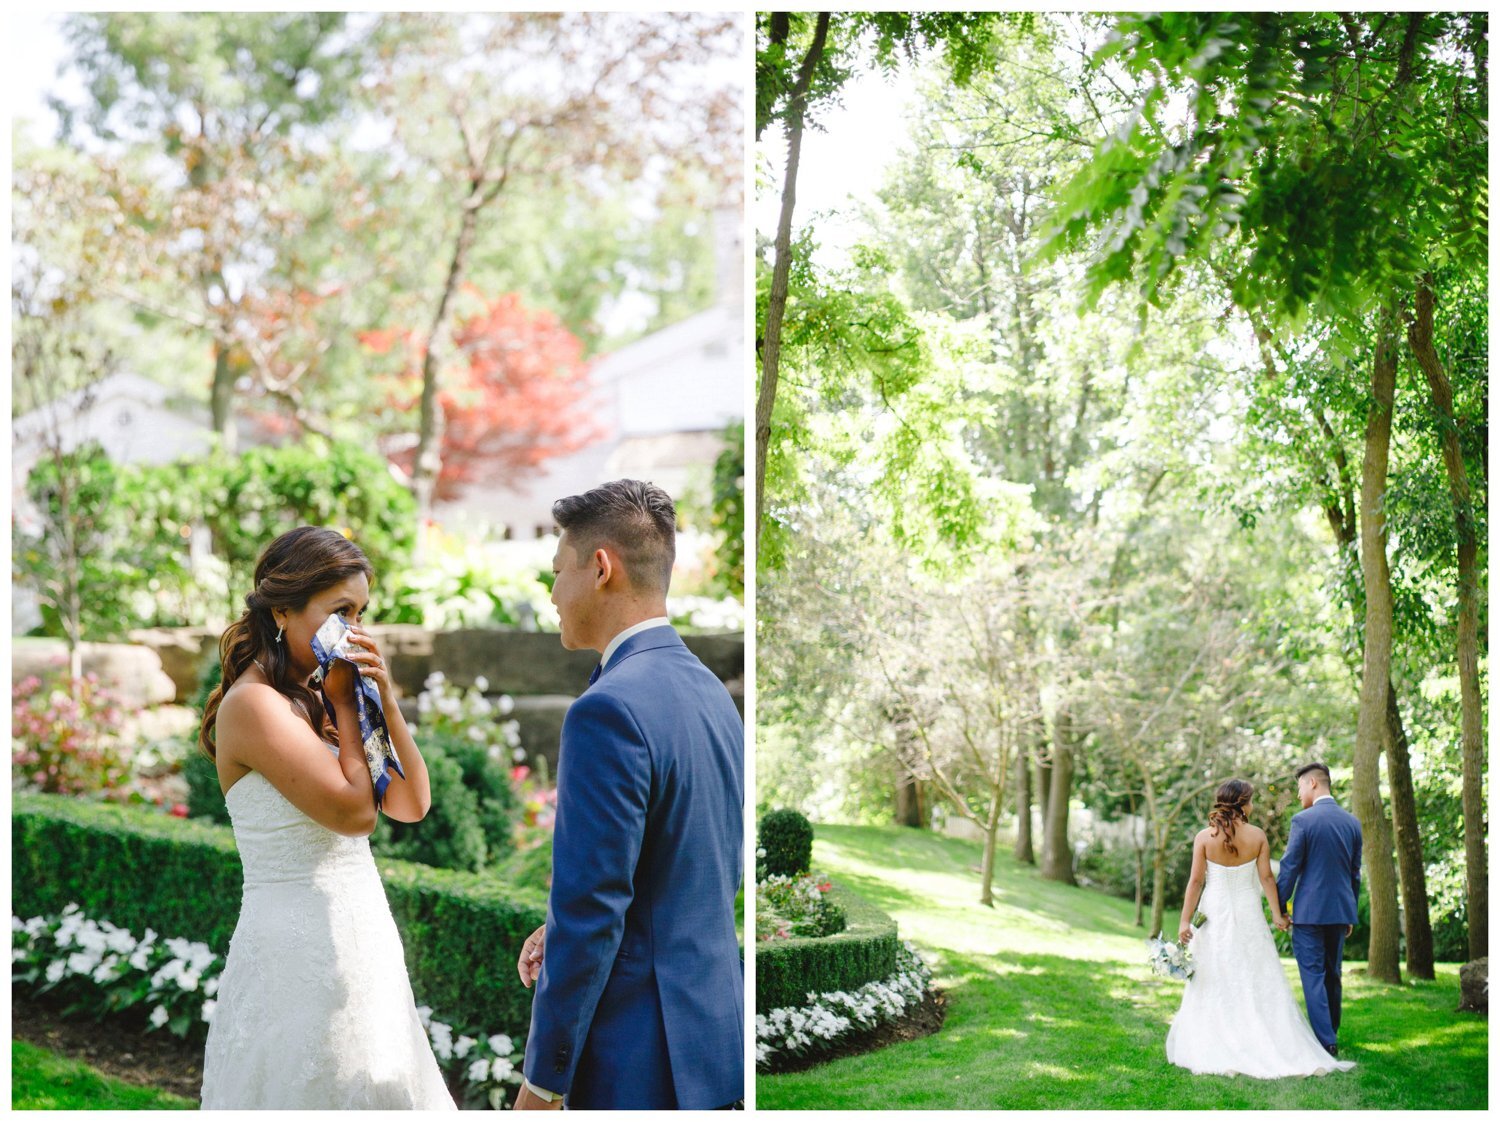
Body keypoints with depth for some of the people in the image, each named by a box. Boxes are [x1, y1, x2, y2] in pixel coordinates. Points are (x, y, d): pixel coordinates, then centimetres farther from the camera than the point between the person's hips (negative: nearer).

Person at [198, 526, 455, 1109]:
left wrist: (384, 698, -4)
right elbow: (354, 811, -20)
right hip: (299, 946, -8)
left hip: (357, 941, 9)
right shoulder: (253, 705, -15)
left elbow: (412, 805, 7)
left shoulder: (311, 703, 10)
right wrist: (346, 704, -9)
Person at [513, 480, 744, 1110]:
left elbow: (590, 913, -20)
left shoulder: (609, 710, -19)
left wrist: (542, 1080, -12)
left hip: (639, 1062, -8)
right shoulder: (713, 694, 9)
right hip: (715, 1029, 8)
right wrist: (567, 929, 10)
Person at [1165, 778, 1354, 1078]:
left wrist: (1185, 920, -5)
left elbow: (1196, 881, -8)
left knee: (1214, 984, 5)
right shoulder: (1257, 836, -4)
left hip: (1214, 915, -1)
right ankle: (1271, 1049, 6)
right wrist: (1277, 913, 5)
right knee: (1258, 983, 8)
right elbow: (1266, 878, -3)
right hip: (1248, 915, 1)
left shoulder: (1204, 837, -7)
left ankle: (1217, 1053, 2)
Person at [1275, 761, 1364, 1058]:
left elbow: (1289, 869, -10)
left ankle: (1325, 1042, -9)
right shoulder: (1352, 822, 7)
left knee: (1313, 976, -4)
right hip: (1340, 910, 6)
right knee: (1333, 975, 15)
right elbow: (1355, 873, 13)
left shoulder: (1303, 821, -11)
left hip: (1309, 911, -6)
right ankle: (1330, 1034, 23)